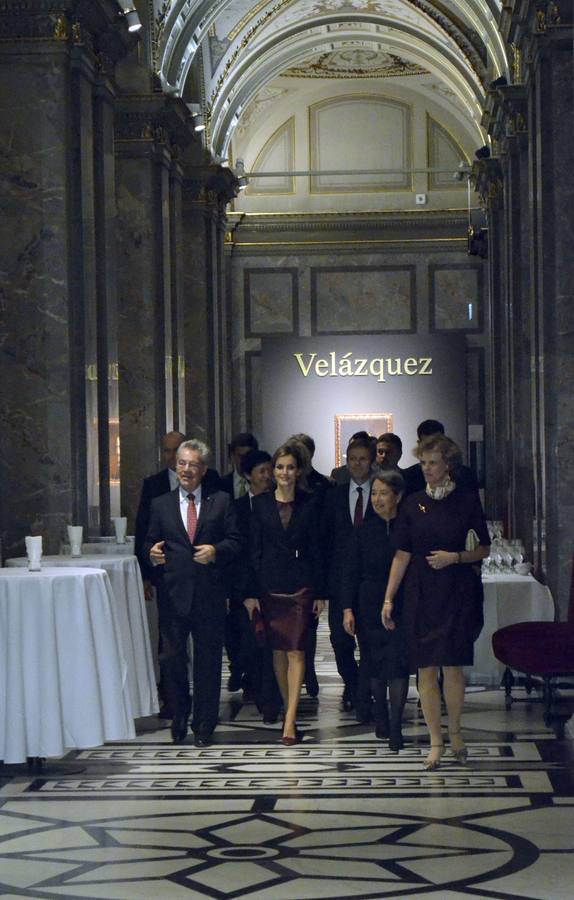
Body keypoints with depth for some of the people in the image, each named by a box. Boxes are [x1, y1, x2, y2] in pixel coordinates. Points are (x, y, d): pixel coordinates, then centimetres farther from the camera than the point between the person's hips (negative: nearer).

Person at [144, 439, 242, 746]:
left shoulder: (222, 502, 6)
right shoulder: (160, 505, 10)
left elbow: (235, 541, 2)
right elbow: (150, 543, 10)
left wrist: (216, 551, -16)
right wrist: (152, 554, -12)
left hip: (209, 594, -1)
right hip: (173, 593, 1)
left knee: (208, 661, 5)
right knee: (172, 658, 0)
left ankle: (204, 726, 15)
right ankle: (179, 717, 20)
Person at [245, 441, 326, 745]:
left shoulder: (309, 504, 2)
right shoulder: (260, 503, 4)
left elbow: (316, 549, 3)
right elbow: (254, 549, 3)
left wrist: (320, 592, 1)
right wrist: (251, 592, -1)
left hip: (300, 586, -2)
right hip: (269, 585, 2)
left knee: (296, 651, -8)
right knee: (278, 650, 8)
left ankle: (290, 720, -13)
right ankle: (288, 707, 21)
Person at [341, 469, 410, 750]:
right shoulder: (363, 531, 4)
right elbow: (350, 573, 5)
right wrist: (347, 608, -3)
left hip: (401, 608, -3)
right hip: (369, 608, 3)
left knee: (398, 665, -10)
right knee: (375, 667, 10)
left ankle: (395, 728, -8)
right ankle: (381, 719, 25)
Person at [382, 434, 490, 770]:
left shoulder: (467, 500, 1)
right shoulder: (413, 504, 6)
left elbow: (483, 549, 5)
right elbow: (402, 555, 6)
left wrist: (454, 557, -12)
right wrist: (388, 599, 1)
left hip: (457, 593, -2)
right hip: (421, 594, 2)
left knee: (452, 666, -4)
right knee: (426, 669, 0)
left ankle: (455, 732, 17)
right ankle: (437, 742, 8)